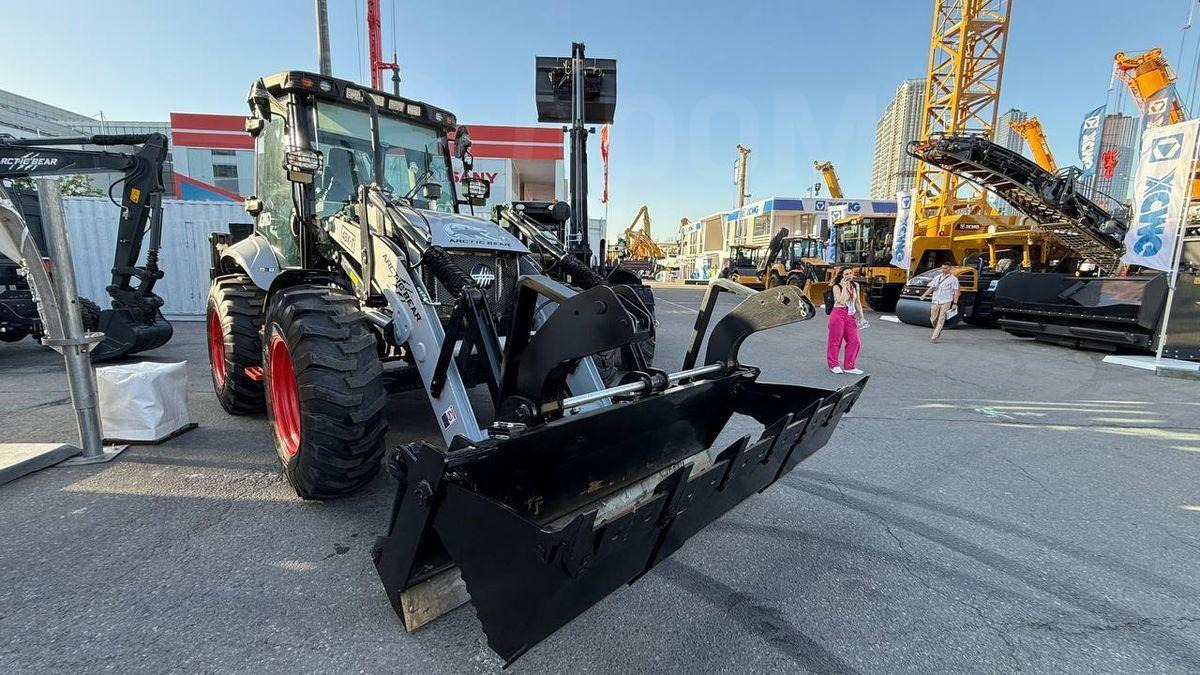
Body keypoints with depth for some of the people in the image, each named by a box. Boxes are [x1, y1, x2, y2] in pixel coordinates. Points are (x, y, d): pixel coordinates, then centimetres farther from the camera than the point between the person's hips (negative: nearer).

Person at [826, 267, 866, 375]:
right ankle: (833, 365, 15)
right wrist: (844, 287, -16)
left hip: (851, 316, 5)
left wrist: (861, 317, 14)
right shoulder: (837, 287, -5)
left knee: (854, 341, 2)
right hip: (838, 314, -5)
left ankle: (849, 366, 14)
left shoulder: (855, 285, 10)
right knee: (835, 340, 2)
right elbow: (841, 301, -18)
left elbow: (857, 302, 15)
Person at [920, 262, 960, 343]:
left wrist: (955, 303, -9)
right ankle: (938, 331, 33)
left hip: (945, 302, -4)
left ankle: (934, 338, -9)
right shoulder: (937, 277, 14)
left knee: (941, 320, -7)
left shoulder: (953, 279, 2)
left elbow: (956, 292, -1)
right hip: (935, 302, 4)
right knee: (933, 320, 5)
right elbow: (931, 288, 15)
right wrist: (924, 295, -1)